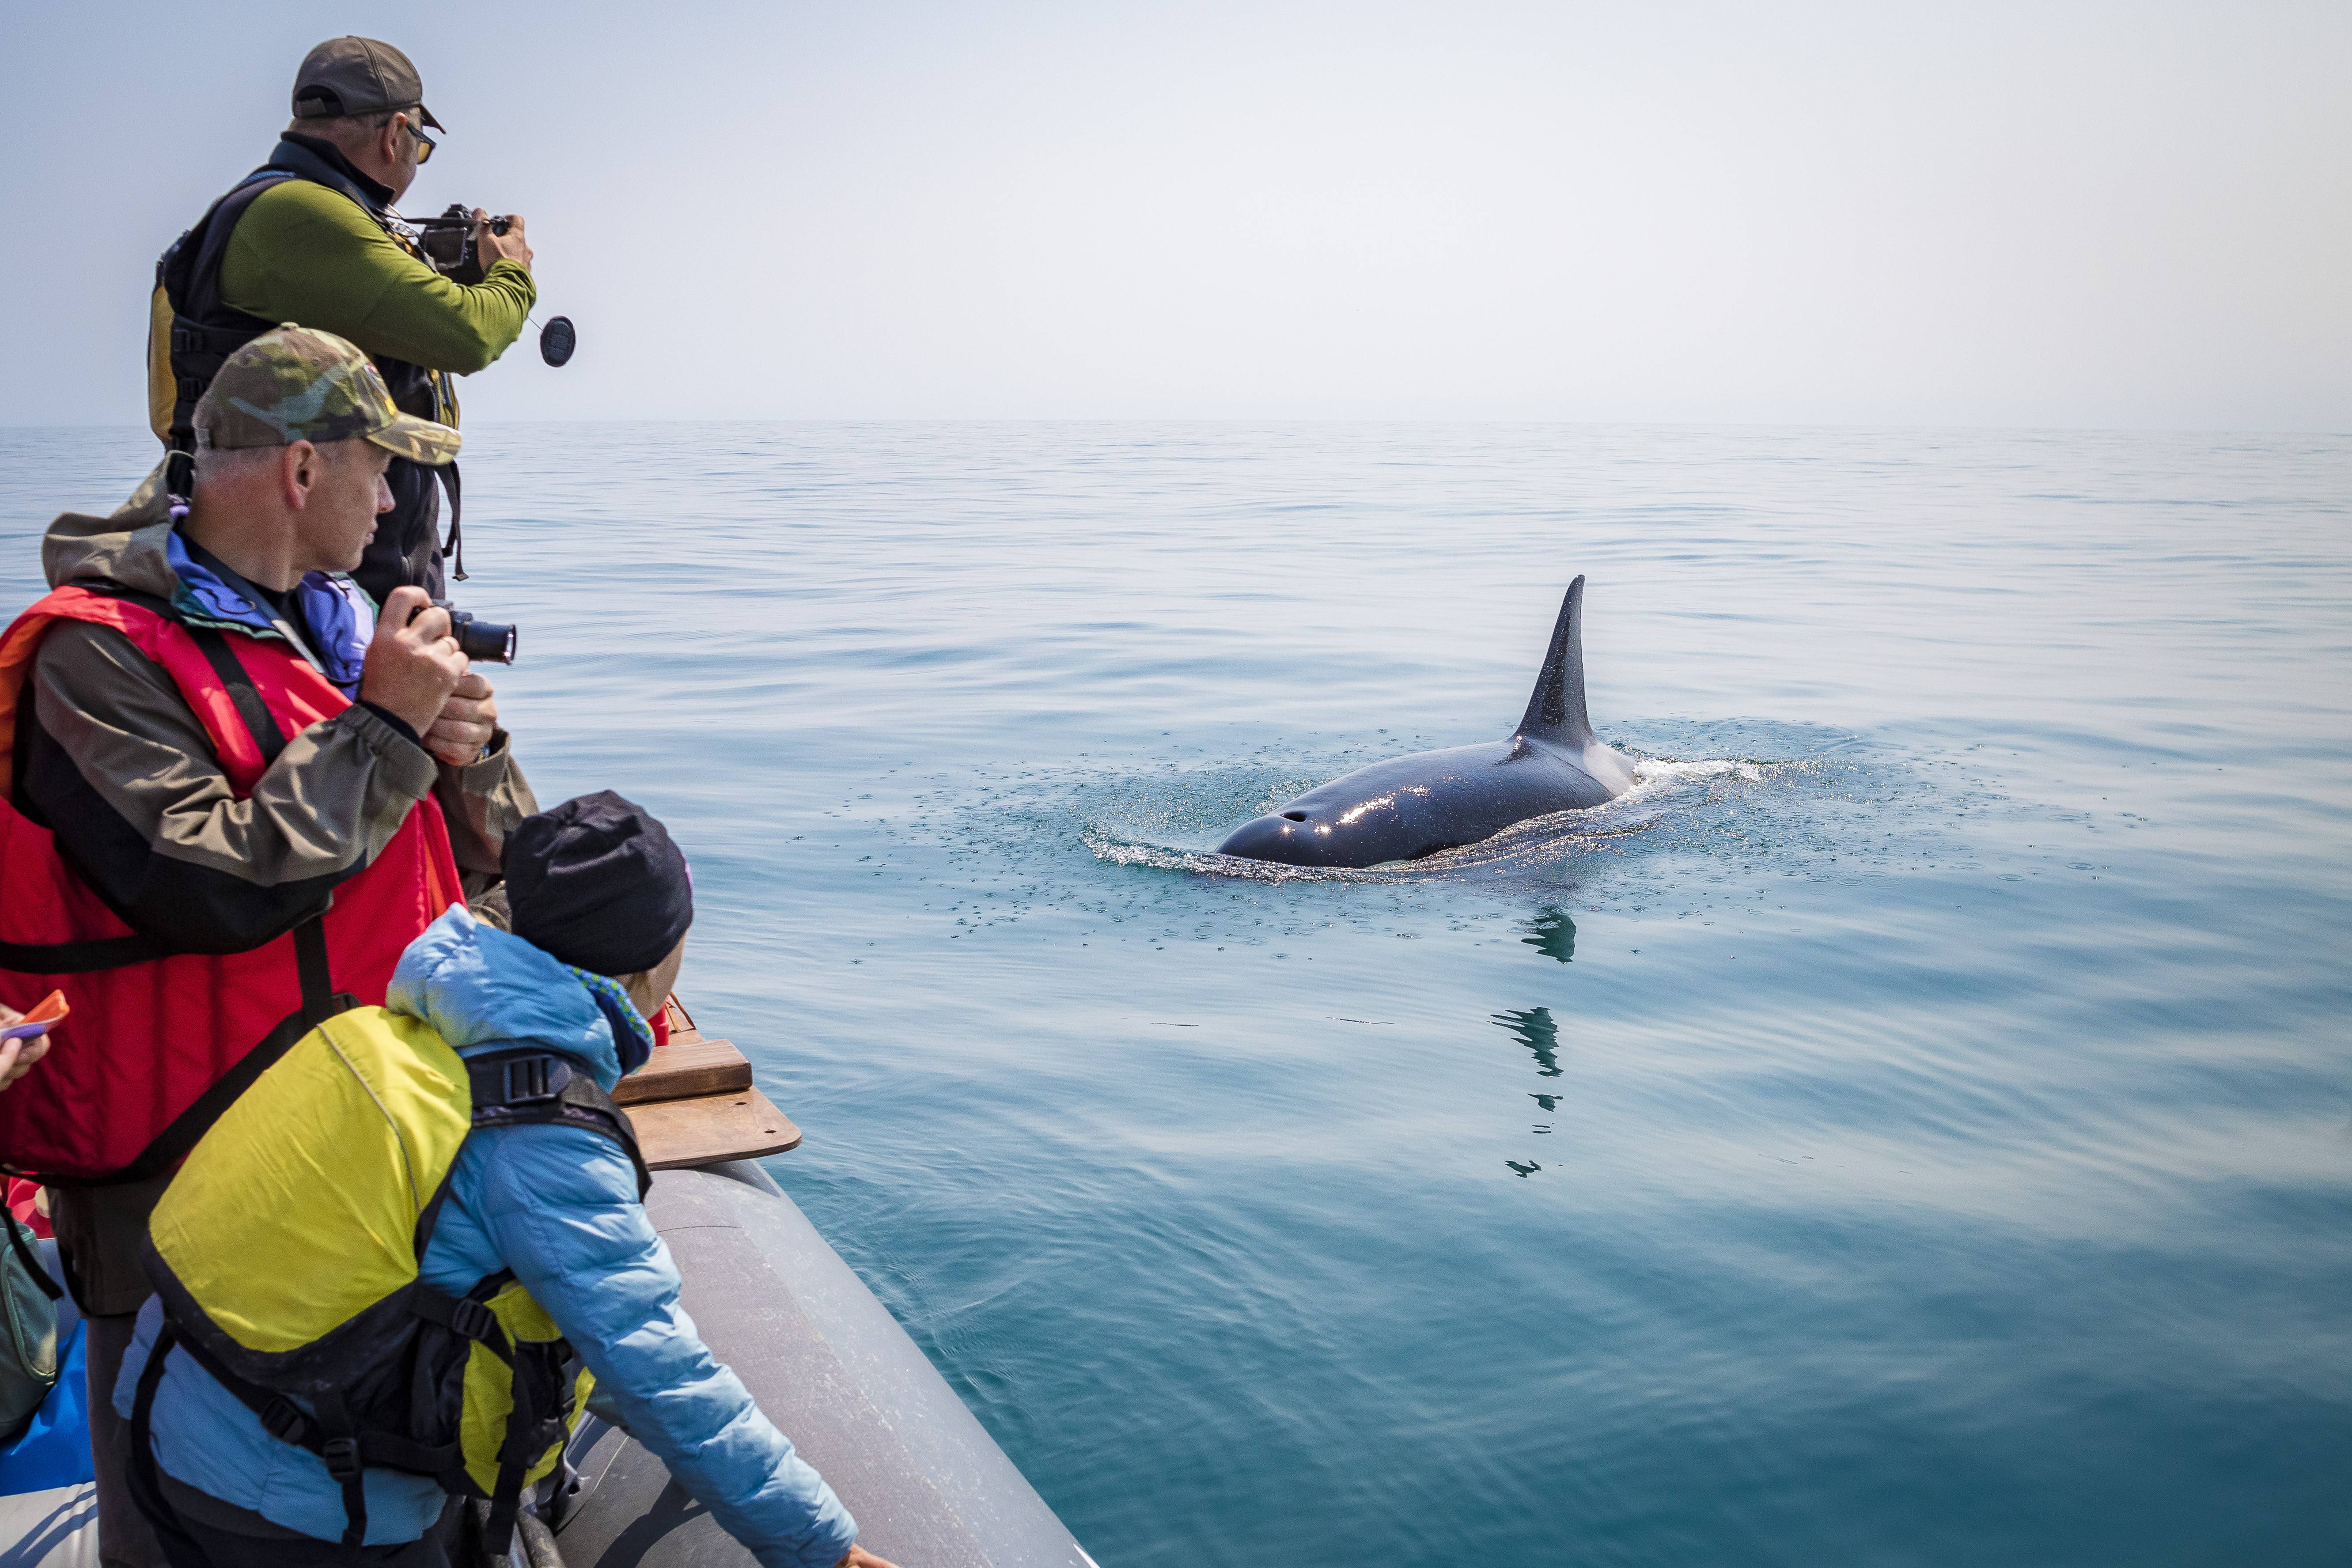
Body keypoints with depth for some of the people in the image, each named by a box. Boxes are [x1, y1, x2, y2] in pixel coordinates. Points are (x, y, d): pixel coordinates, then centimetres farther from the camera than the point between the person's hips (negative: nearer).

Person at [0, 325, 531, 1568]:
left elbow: (480, 869, 13)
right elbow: (215, 890, -27)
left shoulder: (331, 619, 9)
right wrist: (381, 726, -18)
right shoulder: (102, 652, -15)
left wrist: (467, 751, -9)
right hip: (181, 1181, -7)